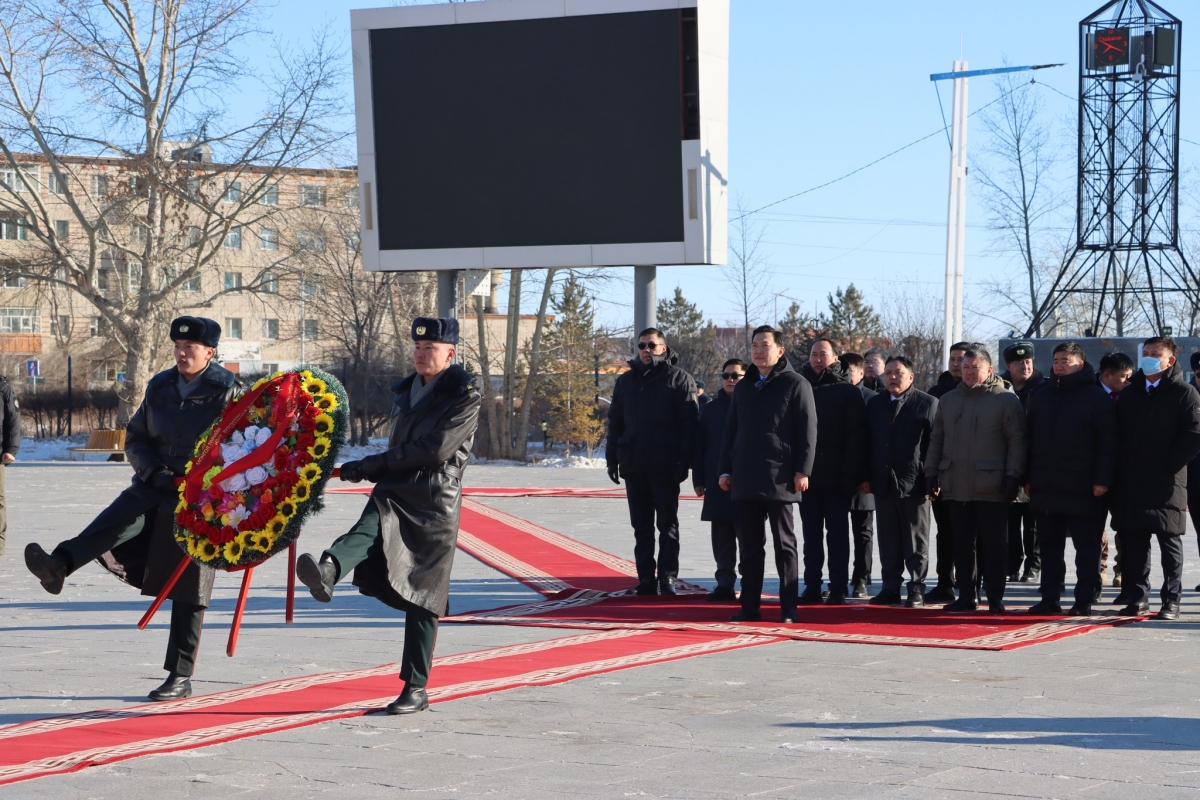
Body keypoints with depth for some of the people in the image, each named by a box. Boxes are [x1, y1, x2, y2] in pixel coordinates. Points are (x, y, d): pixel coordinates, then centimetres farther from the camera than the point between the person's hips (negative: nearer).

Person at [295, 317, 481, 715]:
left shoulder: (464, 397, -4)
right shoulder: (405, 390, 19)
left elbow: (436, 450, -16)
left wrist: (372, 465, -15)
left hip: (434, 504, -5)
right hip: (393, 493, 5)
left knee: (422, 599, -1)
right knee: (367, 530, -31)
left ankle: (416, 688, 7)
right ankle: (325, 572, -63)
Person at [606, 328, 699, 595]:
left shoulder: (679, 379, 0)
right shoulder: (626, 381, 14)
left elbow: (689, 423, -5)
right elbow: (615, 422, 16)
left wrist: (684, 461, -13)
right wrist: (612, 458, 8)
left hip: (665, 466, -4)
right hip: (633, 465, 4)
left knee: (668, 524, 1)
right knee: (641, 526, 7)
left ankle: (667, 578, 5)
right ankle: (646, 579, 10)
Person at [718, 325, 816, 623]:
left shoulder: (796, 384, -2)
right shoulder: (743, 387, 16)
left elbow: (807, 431, -7)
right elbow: (730, 431, 19)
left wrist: (802, 470, -14)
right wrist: (725, 469, 11)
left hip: (780, 479, -6)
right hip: (745, 480, 6)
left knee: (784, 543, -1)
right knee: (750, 544, 8)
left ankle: (788, 609, 2)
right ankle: (750, 606, 12)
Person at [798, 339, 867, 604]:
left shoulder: (848, 392, 2)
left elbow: (856, 436, -4)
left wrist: (850, 475, -13)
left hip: (836, 477, -3)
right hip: (807, 475, 3)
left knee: (837, 534, 1)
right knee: (811, 535, 5)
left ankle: (838, 589, 3)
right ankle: (812, 587, 8)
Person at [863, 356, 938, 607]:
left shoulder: (928, 404, -2)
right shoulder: (874, 404, 13)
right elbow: (868, 443, 13)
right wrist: (866, 477, 5)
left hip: (914, 483, -5)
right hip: (883, 481, 5)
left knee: (916, 541, 2)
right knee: (888, 540, 8)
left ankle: (917, 590, 6)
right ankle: (890, 588, 12)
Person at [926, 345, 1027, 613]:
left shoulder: (1006, 399, 0)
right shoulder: (948, 400, 15)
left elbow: (1016, 440, -4)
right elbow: (936, 440, 18)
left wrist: (1013, 476, -10)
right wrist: (932, 473, 11)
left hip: (991, 488, -5)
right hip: (957, 487, 5)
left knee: (993, 545, -1)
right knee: (962, 544, 7)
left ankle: (995, 598, 5)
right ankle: (966, 596, 13)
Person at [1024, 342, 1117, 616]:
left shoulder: (1096, 397, -1)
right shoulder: (1040, 397, 15)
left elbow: (1107, 442, -6)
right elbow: (1029, 439, 17)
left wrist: (1103, 480, -14)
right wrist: (1028, 478, 10)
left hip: (1083, 489, -5)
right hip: (1045, 488, 5)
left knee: (1086, 547, 0)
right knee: (1049, 547, 9)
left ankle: (1085, 601, 3)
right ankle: (1049, 599, 14)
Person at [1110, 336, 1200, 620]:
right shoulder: (1129, 394, 15)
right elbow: (1117, 436, 15)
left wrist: (1169, 465, -12)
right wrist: (1120, 473, 4)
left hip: (1167, 484, -5)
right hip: (1131, 486, 5)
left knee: (1170, 543, 0)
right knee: (1134, 544, 5)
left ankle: (1171, 601, 3)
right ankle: (1138, 597, 12)